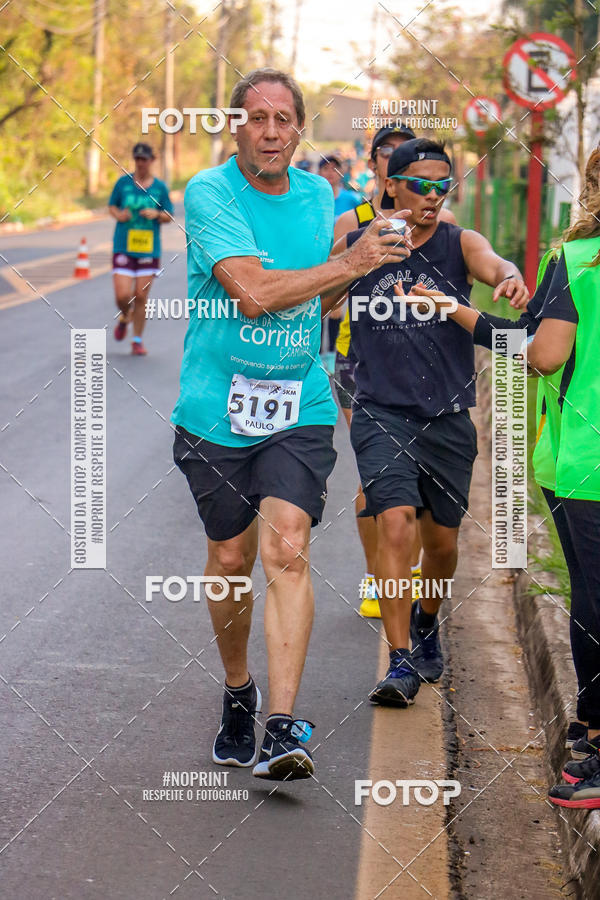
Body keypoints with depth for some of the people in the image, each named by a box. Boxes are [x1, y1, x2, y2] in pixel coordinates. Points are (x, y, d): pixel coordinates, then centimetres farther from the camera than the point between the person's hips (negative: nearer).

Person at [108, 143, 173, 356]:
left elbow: (169, 217, 9)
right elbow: (112, 206, 13)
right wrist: (118, 215, -9)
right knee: (122, 296, -9)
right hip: (123, 247, 0)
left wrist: (157, 214, -12)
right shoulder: (124, 182, 2)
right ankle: (124, 318, 27)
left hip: (149, 249, 0)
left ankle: (137, 341, 14)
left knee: (141, 297, 0)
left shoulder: (160, 187, 4)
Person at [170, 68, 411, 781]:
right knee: (230, 560, 10)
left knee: (286, 550, -14)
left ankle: (281, 729, -17)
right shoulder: (209, 194, -9)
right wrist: (351, 263, -14)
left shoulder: (318, 196, 8)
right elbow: (253, 293, -21)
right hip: (215, 411, -2)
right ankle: (237, 695, 35)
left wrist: (360, 263, 4)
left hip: (299, 409, 2)